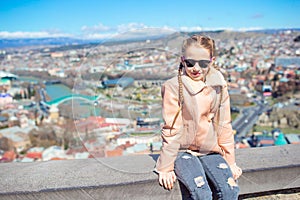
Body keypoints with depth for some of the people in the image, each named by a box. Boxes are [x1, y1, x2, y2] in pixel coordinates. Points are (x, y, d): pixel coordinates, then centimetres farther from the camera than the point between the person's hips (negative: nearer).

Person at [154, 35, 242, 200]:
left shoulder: (218, 86, 1)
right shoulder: (173, 87, -12)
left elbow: (224, 126, 6)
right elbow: (171, 130, -10)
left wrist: (230, 161, 7)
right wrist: (166, 167, -9)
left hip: (210, 151, 4)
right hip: (182, 151, -3)